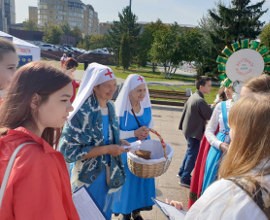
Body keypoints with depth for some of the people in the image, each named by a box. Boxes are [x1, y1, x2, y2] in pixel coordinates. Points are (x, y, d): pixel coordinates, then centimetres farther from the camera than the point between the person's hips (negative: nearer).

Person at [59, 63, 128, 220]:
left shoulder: (110, 107, -1)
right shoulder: (82, 112, -24)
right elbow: (69, 151, -25)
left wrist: (118, 142, -5)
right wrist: (106, 149, -25)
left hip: (109, 174, 7)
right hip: (88, 177, -6)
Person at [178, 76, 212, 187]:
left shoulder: (193, 97, 6)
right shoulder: (200, 101, -25)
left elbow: (185, 111, 15)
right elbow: (211, 115, -20)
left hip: (188, 129, 10)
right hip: (194, 132, -10)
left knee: (190, 152, 23)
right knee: (193, 155, 3)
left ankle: (182, 173, 36)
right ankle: (185, 179, 13)